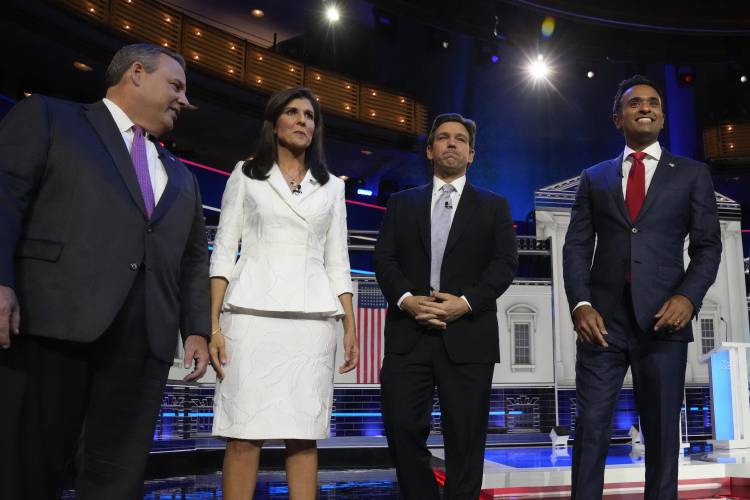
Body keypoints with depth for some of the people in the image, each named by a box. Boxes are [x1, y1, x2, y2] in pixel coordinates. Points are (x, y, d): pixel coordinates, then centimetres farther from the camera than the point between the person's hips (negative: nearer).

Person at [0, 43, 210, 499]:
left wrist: (197, 329, 9)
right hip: (51, 319, -4)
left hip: (145, 338, 5)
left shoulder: (181, 177, 27)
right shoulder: (47, 116, 12)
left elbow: (194, 259, 22)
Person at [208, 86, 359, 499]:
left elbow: (337, 262, 15)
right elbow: (224, 250, 4)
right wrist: (213, 325, -6)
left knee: (305, 434, 2)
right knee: (245, 433, -5)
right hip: (253, 312, -2)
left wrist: (350, 326, 5)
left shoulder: (331, 186, 17)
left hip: (313, 318, 2)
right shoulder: (247, 175, 10)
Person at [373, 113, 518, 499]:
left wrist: (466, 302, -12)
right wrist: (407, 300, -12)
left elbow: (505, 263, 3)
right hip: (408, 333, 1)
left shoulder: (493, 206, 14)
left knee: (465, 438, 2)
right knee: (402, 428, -3)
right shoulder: (402, 203, 17)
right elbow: (383, 258, 6)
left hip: (468, 336, -1)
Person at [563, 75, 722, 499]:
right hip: (604, 318, 1)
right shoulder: (594, 178, 14)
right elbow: (576, 247, 7)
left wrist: (688, 296, -12)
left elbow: (708, 245, 6)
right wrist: (581, 305, -8)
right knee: (591, 430, 0)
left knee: (662, 433, 7)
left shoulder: (693, 174, 11)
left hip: (663, 320, 0)